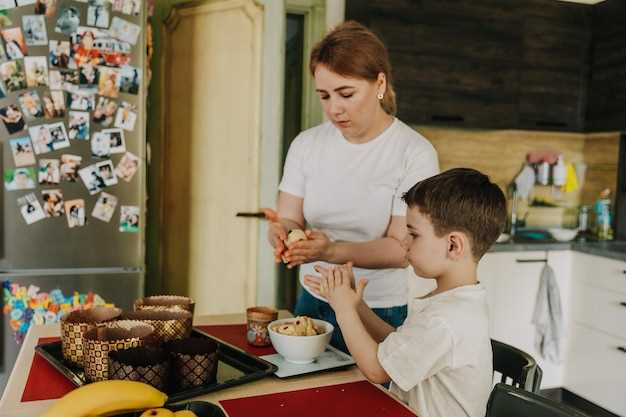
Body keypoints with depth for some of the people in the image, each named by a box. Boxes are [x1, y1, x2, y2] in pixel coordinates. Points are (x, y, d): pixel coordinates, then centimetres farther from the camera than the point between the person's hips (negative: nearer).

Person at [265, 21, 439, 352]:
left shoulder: (415, 153, -14)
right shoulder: (306, 144, 0)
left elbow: (401, 249, -18)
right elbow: (288, 219, -2)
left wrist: (332, 251, -33)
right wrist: (281, 232, -26)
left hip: (382, 315, -4)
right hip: (313, 303, 4)